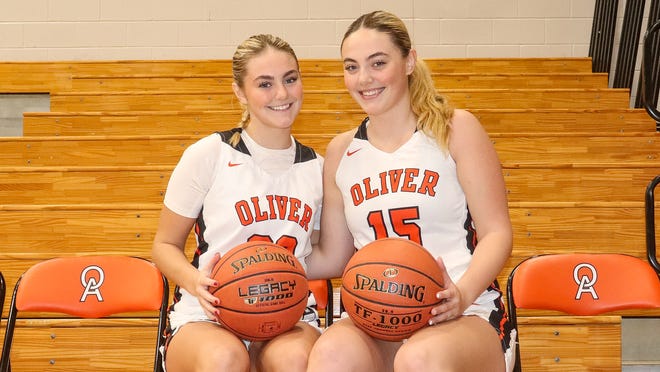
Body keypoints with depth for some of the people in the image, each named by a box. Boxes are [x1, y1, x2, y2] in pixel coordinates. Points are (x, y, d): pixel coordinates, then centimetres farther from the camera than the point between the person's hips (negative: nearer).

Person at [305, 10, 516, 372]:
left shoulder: (456, 129, 3)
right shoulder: (341, 151, 13)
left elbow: (497, 233, -1)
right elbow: (332, 257, 17)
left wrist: (463, 294, -19)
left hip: (465, 316, -2)